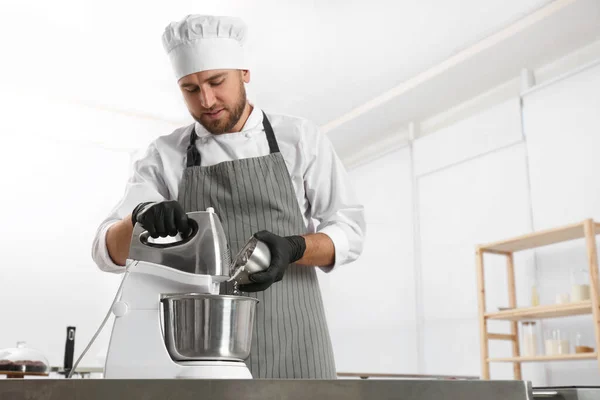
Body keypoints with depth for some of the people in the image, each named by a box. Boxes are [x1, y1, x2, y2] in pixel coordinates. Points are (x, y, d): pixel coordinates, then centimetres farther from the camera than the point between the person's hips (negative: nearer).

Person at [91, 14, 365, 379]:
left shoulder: (299, 139, 3)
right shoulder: (165, 156, 7)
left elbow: (350, 229, 3)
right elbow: (109, 250, 1)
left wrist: (294, 248, -17)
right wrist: (141, 217, -22)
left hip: (290, 343, -1)